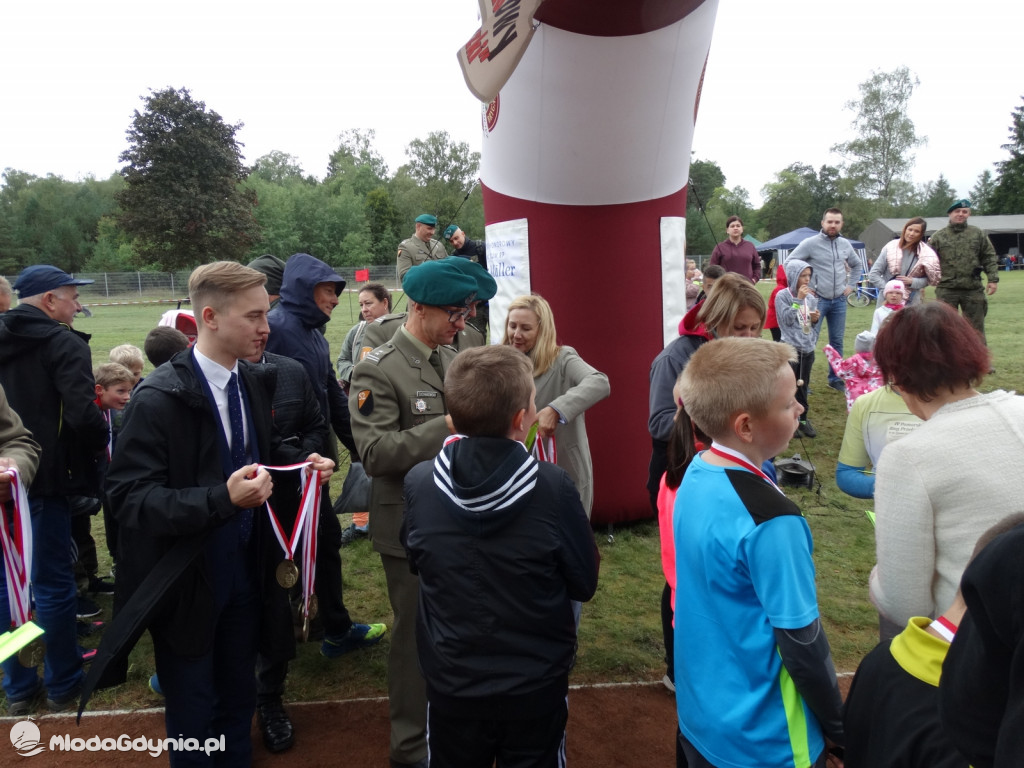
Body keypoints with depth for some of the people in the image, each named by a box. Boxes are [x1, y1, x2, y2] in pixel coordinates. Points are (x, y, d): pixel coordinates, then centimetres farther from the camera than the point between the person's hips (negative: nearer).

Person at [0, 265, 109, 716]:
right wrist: (102, 444, -3)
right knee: (53, 585, 5)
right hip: (45, 478, -7)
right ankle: (62, 686, 20)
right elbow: (83, 415, -22)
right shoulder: (64, 344, -13)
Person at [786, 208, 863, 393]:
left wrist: (851, 285, 14)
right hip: (817, 299, -5)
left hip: (839, 301, 5)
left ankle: (835, 378, 22)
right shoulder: (810, 243, -8)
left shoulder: (845, 244, 8)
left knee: (837, 341, 11)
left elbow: (856, 265, 25)